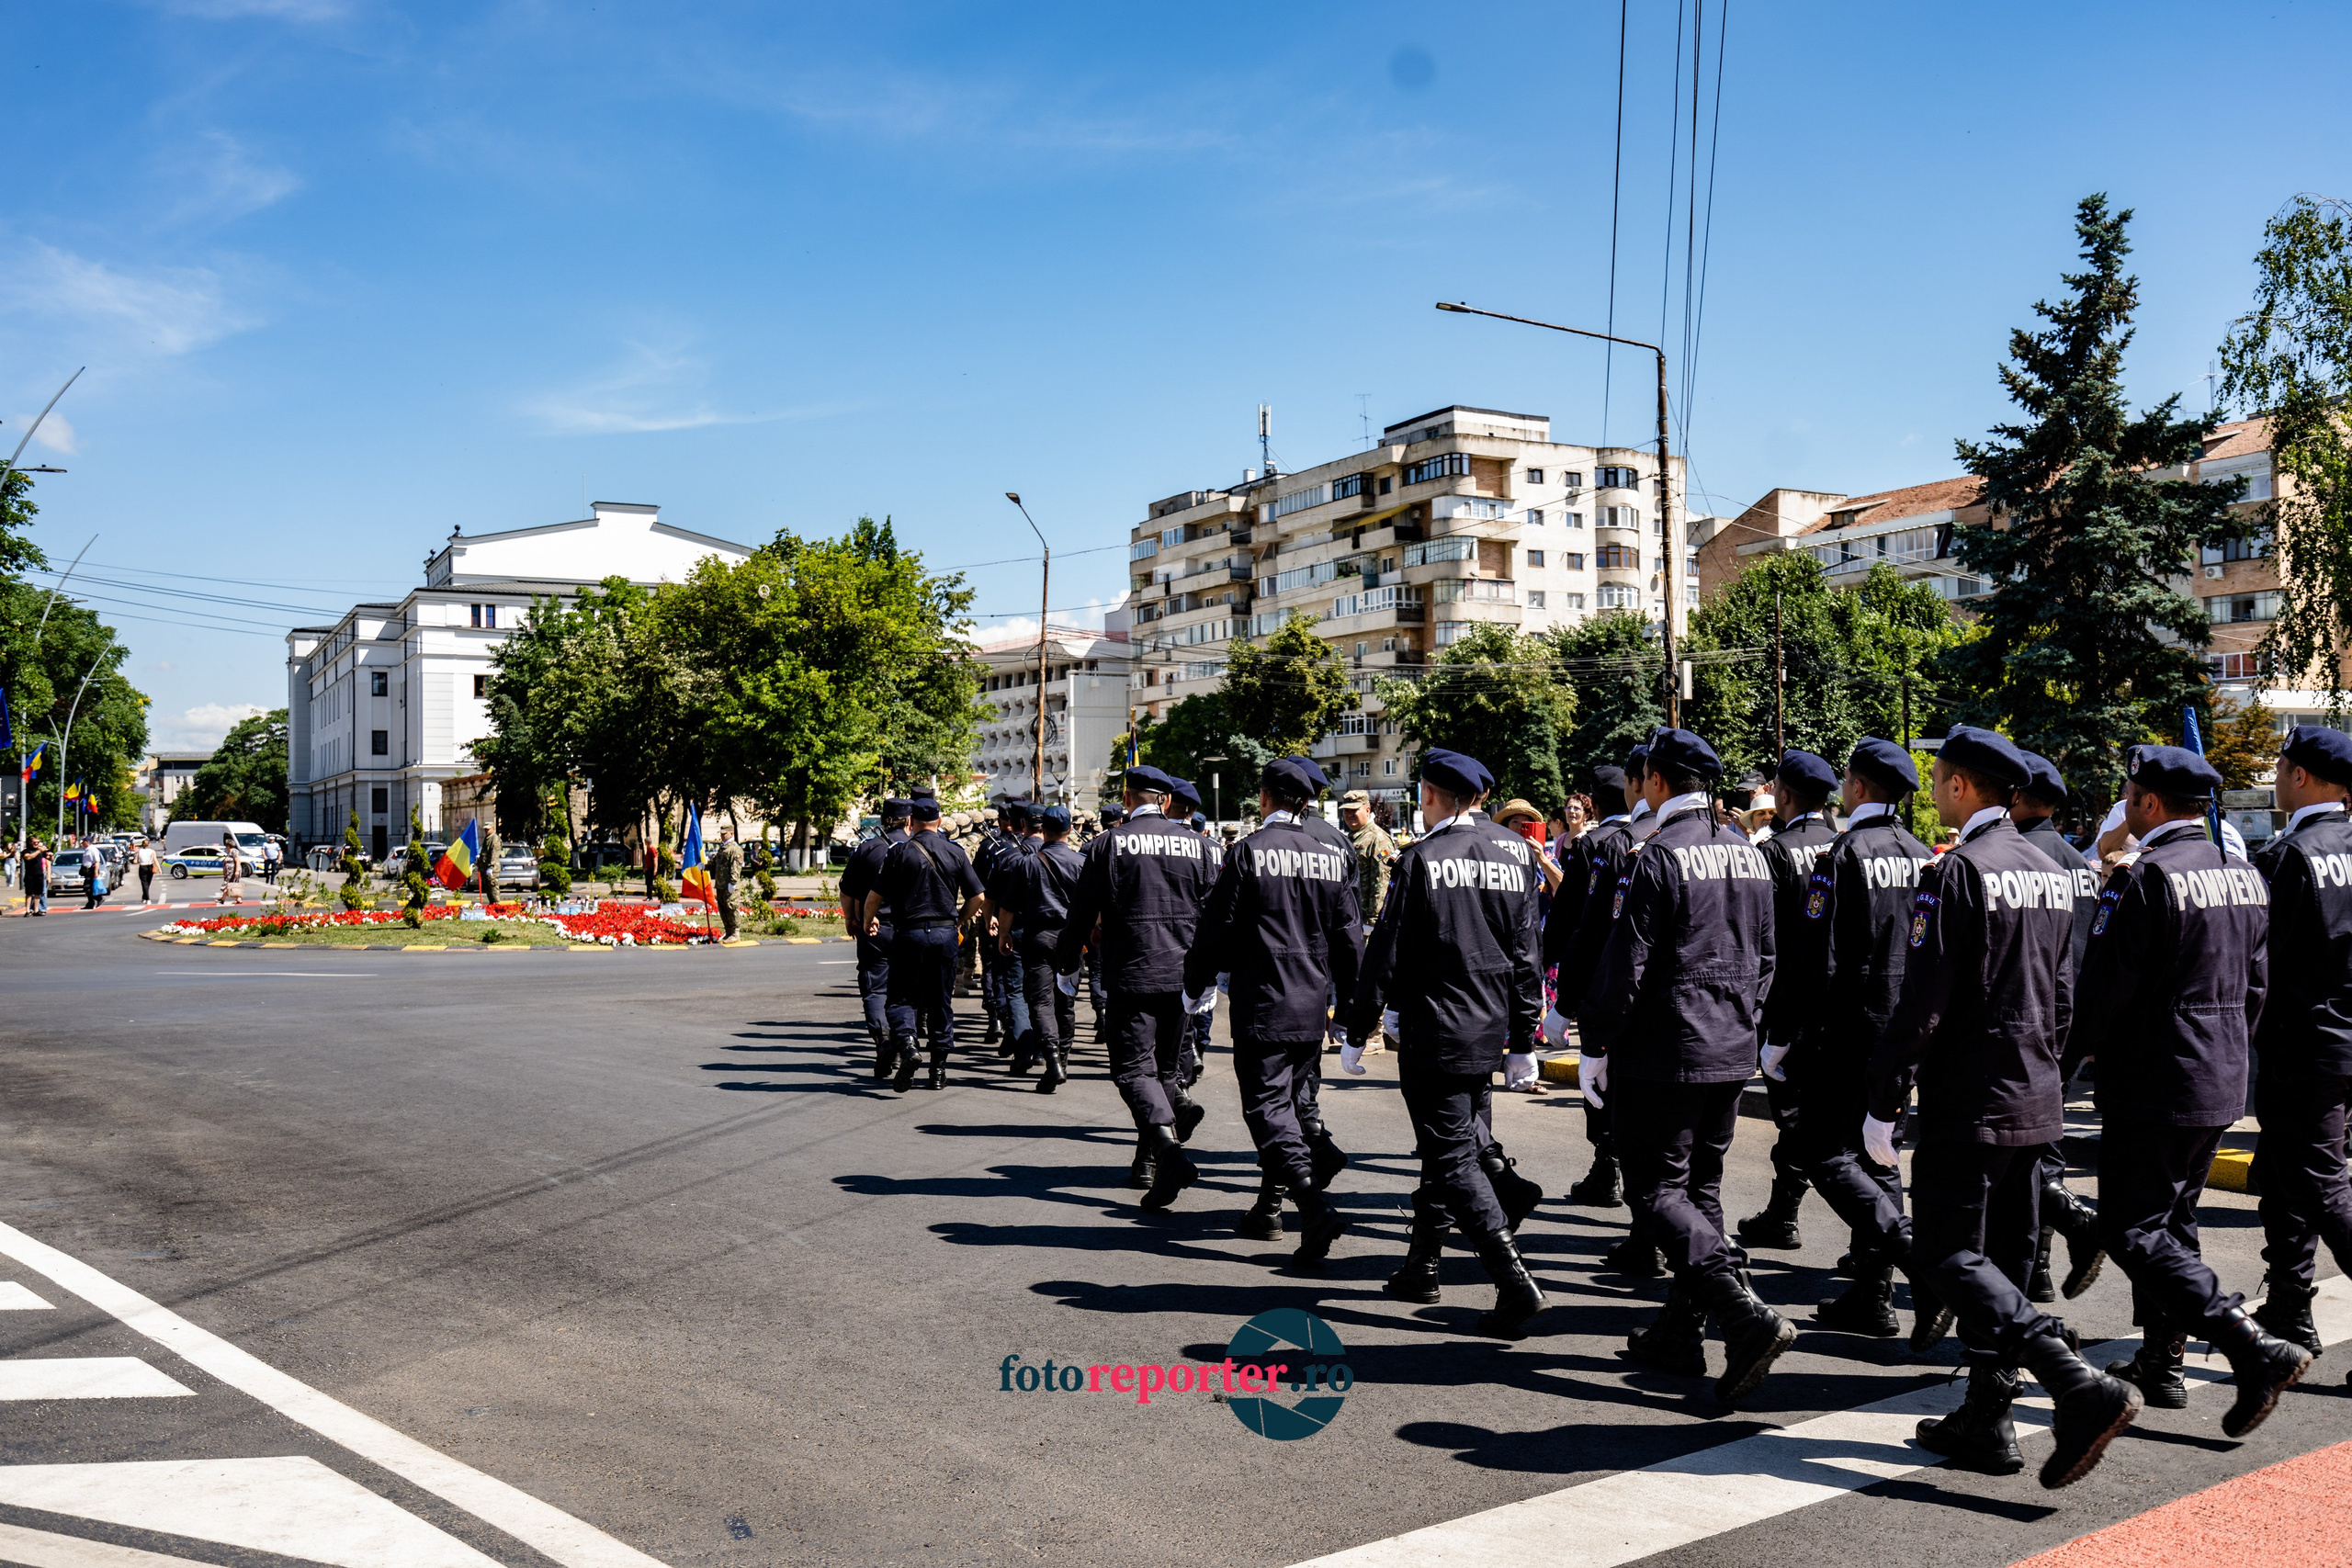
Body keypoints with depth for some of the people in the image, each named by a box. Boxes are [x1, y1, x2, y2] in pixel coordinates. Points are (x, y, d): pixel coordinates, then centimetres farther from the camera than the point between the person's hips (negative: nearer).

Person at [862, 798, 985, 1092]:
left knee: (903, 997, 6)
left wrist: (868, 921, 15)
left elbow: (875, 895, -5)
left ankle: (906, 1044, -22)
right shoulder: (956, 852, 4)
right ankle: (939, 1069, 14)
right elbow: (976, 897, 3)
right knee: (941, 1001, 11)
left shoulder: (900, 852, -4)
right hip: (945, 934, 2)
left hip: (909, 933, -2)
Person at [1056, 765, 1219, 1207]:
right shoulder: (1196, 844, 4)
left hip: (1132, 973, -4)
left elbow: (1083, 912, -2)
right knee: (1164, 1063, 17)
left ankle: (1170, 1151, -24)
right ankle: (1148, 1161, 23)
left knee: (1134, 1069, -3)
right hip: (1182, 975, 4)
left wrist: (1067, 965, 12)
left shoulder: (1109, 843, -6)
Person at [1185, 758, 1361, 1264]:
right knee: (1289, 1100, 17)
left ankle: (1316, 1206, -22)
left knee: (1268, 1106, -5)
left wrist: (1196, 985, 5)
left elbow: (1217, 928, -8)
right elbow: (1348, 937, 10)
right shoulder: (1331, 856, 6)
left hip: (1262, 1005, -6)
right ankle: (1269, 1208, 25)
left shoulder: (1249, 851, -9)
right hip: (1312, 1007, 6)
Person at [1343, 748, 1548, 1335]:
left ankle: (1515, 1283, -12)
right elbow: (1527, 951, 9)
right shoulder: (1514, 853, 5)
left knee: (1454, 1159, -3)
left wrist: (1357, 1032, -3)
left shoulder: (1423, 858, -13)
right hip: (1489, 1033, 7)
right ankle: (1421, 1265, 30)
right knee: (1452, 1147, 19)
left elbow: (1387, 954, -11)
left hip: (1434, 1035, -7)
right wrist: (1524, 1034, 16)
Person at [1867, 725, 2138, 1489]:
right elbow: (2062, 996, 17)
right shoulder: (2048, 871, 11)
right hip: (2035, 1103, 9)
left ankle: (2084, 1389, -15)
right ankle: (1986, 1420, 20)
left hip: (1967, 1105, -9)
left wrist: (1883, 1103, -13)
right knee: (2003, 1260, 13)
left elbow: (1923, 1003, -19)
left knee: (1950, 1254, -4)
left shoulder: (1957, 872, -16)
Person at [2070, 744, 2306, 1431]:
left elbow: (2104, 988, -18)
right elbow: (2257, 983, 15)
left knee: (2134, 1232, -3)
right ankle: (2162, 1362, 27)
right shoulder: (2244, 875, 9)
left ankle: (2256, 1350, -14)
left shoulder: (2145, 878, -18)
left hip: (2152, 1085, -9)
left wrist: (2073, 1047, -2)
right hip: (2222, 1084, 9)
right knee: (2173, 1220, 19)